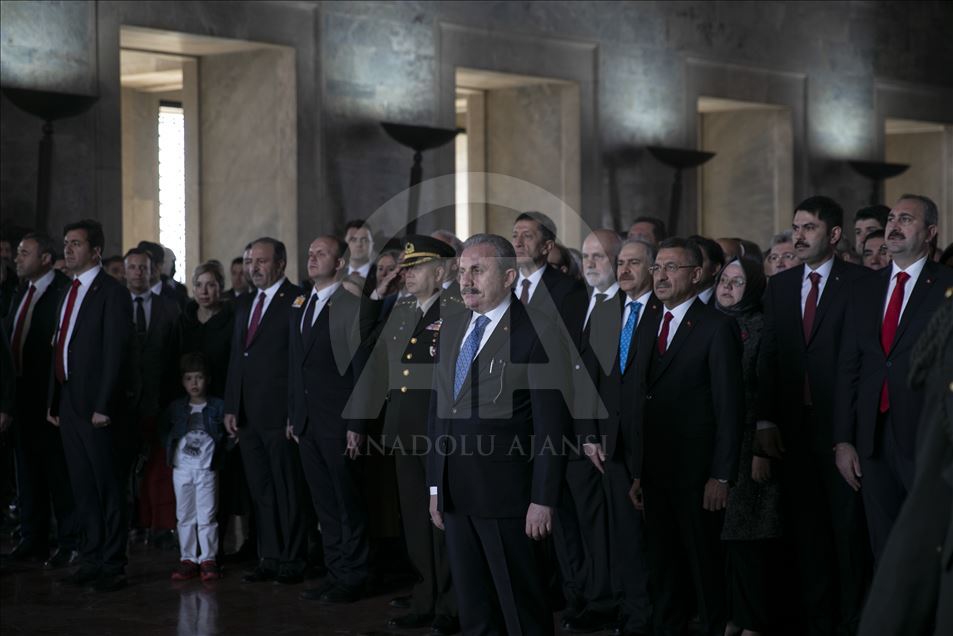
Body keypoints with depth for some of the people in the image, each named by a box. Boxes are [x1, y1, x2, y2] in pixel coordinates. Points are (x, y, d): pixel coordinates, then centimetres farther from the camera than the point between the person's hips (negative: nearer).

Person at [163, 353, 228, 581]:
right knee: (184, 516, 6)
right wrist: (170, 453, 5)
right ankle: (188, 558, 11)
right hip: (182, 468, 3)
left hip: (206, 469, -3)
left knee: (207, 515, -2)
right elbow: (165, 433, 16)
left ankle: (208, 559, 3)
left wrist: (218, 456, -8)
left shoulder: (218, 406, -2)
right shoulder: (175, 408, 7)